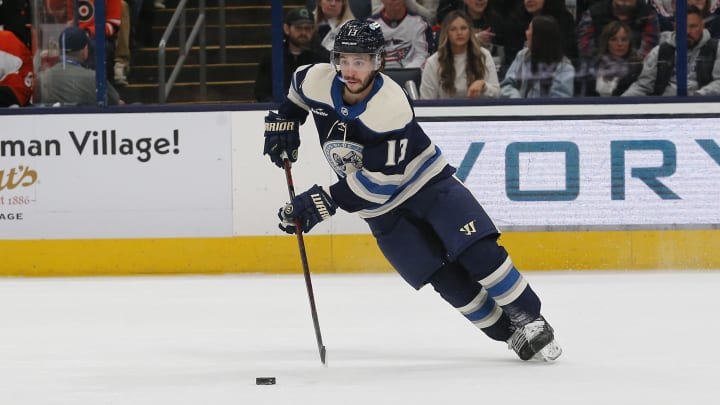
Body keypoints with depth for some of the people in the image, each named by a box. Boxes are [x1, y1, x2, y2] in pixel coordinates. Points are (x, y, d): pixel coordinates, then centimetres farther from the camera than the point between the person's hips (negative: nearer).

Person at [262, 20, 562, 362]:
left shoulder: (392, 107, -29)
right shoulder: (318, 82, -13)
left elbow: (378, 181, -30)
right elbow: (299, 87, 16)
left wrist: (323, 202, -30)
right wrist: (284, 121, 7)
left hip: (427, 184, -4)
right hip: (382, 208, 4)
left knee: (478, 252, -18)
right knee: (448, 280, -6)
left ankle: (528, 320, -2)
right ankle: (511, 335, 5)